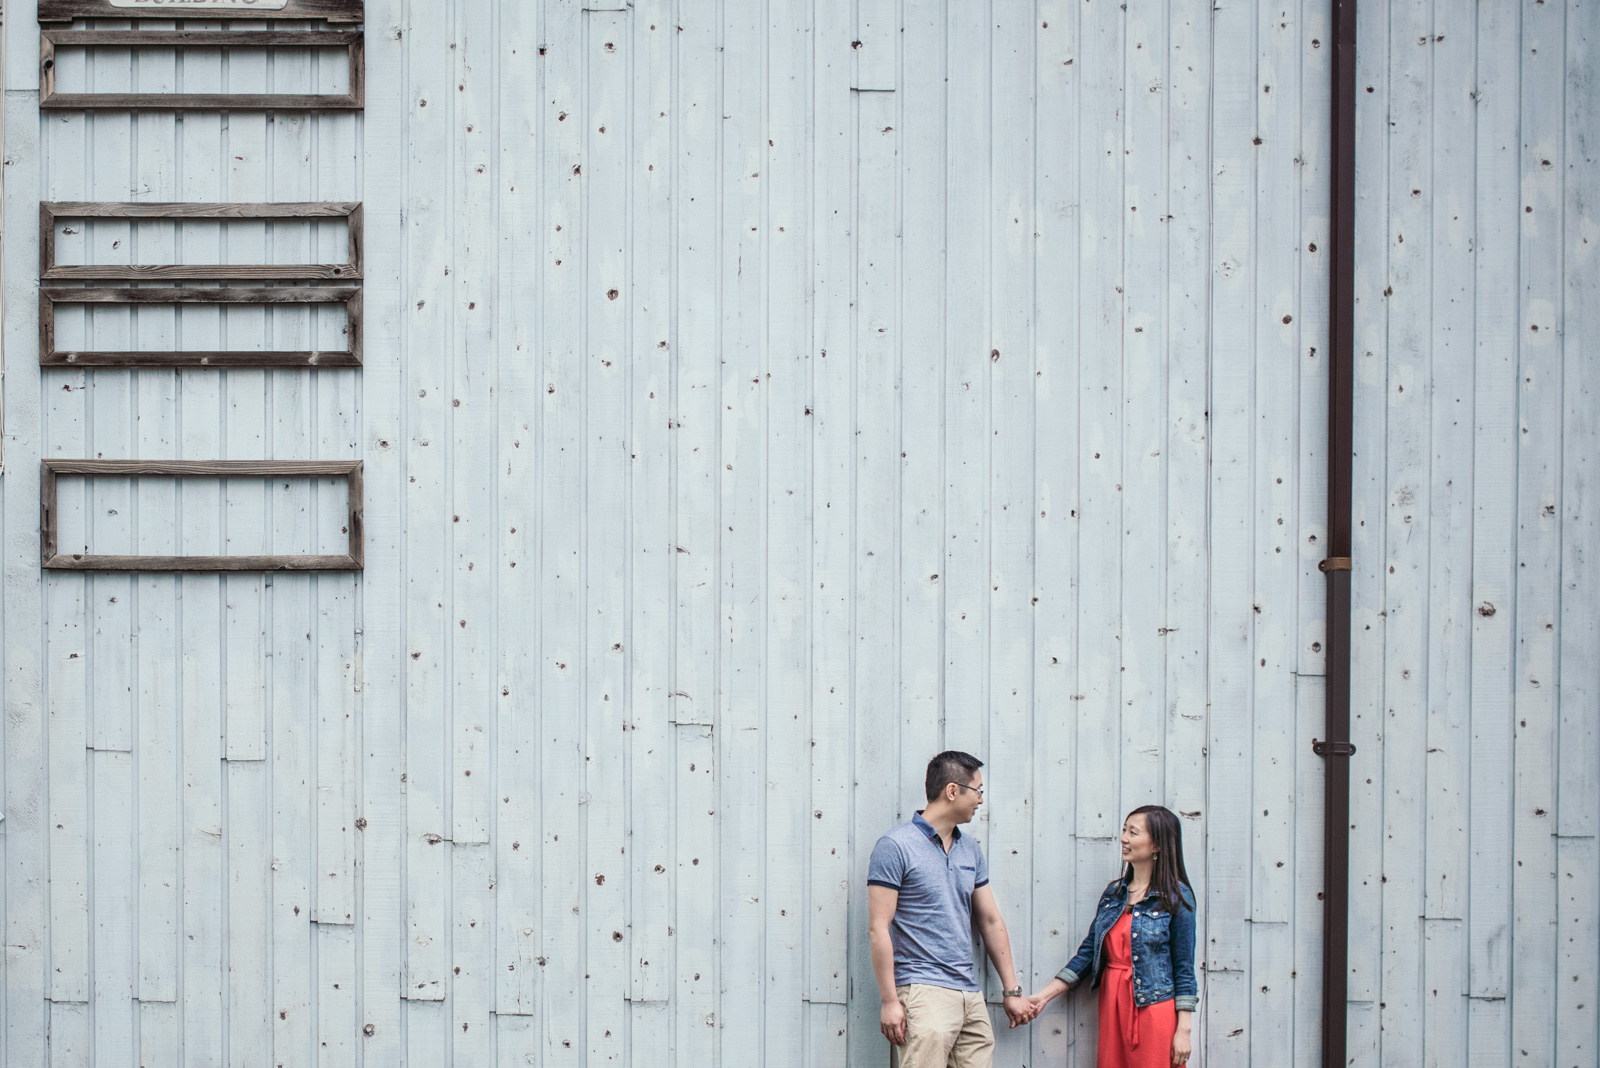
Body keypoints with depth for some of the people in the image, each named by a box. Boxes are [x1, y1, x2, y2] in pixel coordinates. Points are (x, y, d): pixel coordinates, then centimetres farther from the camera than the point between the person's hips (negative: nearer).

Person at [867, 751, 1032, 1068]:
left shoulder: (970, 850, 16)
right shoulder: (895, 847, -6)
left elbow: (991, 921, 22)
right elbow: (878, 929, -9)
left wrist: (1012, 990, 21)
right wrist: (889, 1001, -13)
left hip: (971, 995, 7)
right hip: (924, 992, -7)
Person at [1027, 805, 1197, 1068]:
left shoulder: (1176, 897, -5)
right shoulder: (1114, 893, 11)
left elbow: (1184, 968, -6)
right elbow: (1087, 952, 12)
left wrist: (1183, 1030, -10)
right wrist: (1045, 996, 7)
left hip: (1153, 1009, -5)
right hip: (1112, 1007, 5)